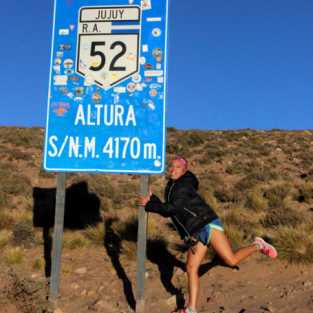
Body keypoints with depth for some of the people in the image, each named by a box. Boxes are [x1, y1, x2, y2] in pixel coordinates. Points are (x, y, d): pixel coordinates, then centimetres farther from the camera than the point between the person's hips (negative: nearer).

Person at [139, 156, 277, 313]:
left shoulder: (184, 184, -9)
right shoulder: (171, 187, 19)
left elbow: (172, 208, -19)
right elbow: (166, 212, 21)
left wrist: (149, 205, -17)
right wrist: (152, 200, 9)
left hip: (208, 224, -8)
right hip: (196, 234, 8)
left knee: (231, 260, -11)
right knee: (191, 268, 0)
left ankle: (257, 245, 15)